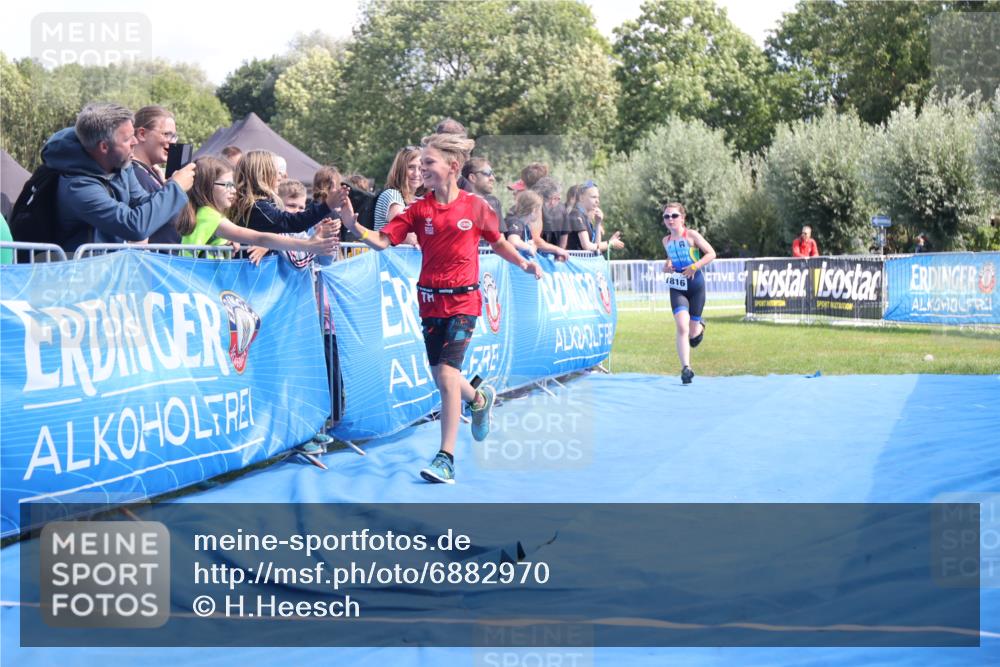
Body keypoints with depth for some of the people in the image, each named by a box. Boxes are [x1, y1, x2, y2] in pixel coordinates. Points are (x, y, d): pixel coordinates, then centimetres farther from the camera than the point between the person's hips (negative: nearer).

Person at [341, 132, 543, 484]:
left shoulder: (475, 206, -4)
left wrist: (523, 264, 2)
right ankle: (479, 399, 46)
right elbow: (382, 241, -8)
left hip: (463, 301, -3)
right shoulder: (419, 209, -1)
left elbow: (497, 241, 13)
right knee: (441, 379, 11)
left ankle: (446, 459, -12)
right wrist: (354, 227, -24)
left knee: (448, 375, -15)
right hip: (430, 300, 3)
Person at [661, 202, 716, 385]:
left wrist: (695, 266, -23)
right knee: (682, 327, -19)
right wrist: (667, 265, 2)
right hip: (677, 287, 2)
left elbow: (711, 253, -10)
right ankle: (686, 368, -19)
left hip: (695, 285, -2)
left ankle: (700, 326, 45)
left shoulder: (691, 235, -7)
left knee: (692, 332, 5)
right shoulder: (666, 240, 6)